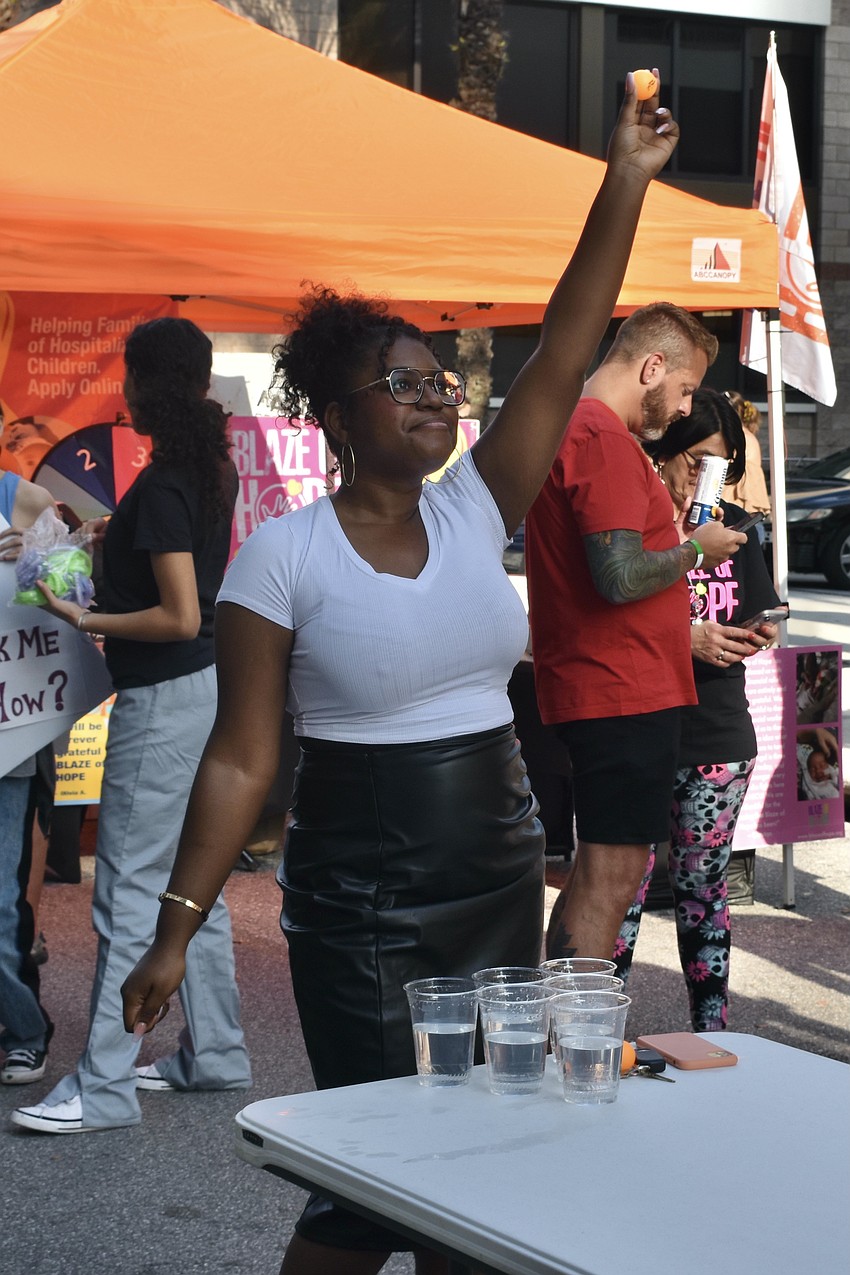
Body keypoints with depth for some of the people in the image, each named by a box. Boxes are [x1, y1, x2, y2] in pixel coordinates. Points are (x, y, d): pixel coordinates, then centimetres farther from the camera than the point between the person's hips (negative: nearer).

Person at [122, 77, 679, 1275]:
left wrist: (625, 183, -8)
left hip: (501, 882, 5)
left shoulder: (472, 511, 3)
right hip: (360, 903, -5)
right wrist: (176, 929, -13)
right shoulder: (283, 555, -9)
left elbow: (560, 361, -3)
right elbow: (241, 761, -9)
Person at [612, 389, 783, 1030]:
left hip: (720, 739, 5)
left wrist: (759, 636, -4)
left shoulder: (734, 526, 12)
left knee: (705, 889, 11)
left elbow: (761, 618, 19)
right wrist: (685, 639, -20)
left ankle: (713, 1037, 19)